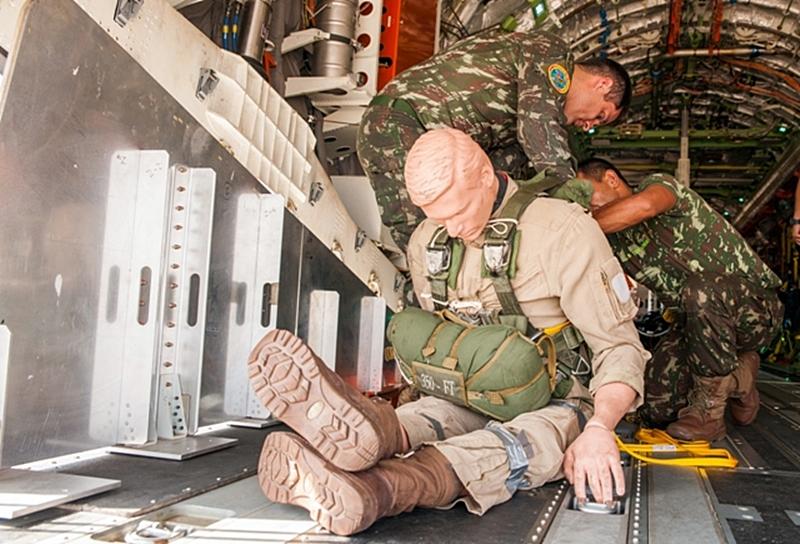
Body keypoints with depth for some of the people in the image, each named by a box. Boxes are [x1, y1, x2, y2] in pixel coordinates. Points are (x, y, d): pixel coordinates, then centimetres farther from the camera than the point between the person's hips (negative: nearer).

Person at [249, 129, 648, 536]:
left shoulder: (565, 230, -12)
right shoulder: (425, 243, 4)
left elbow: (619, 349, -14)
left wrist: (600, 428, -31)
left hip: (561, 403, -3)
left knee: (535, 438, -37)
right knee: (426, 414, -29)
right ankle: (367, 432, -64)